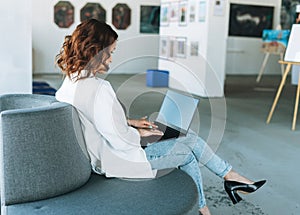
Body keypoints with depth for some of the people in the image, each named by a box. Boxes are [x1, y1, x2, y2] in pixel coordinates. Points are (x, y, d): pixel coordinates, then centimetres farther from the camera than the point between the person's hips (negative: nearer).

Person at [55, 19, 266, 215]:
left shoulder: (72, 81, 2)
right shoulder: (98, 88, -29)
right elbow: (121, 141, -25)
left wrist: (130, 122, 8)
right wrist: (139, 133, -6)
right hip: (119, 161, -9)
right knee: (188, 152, 6)